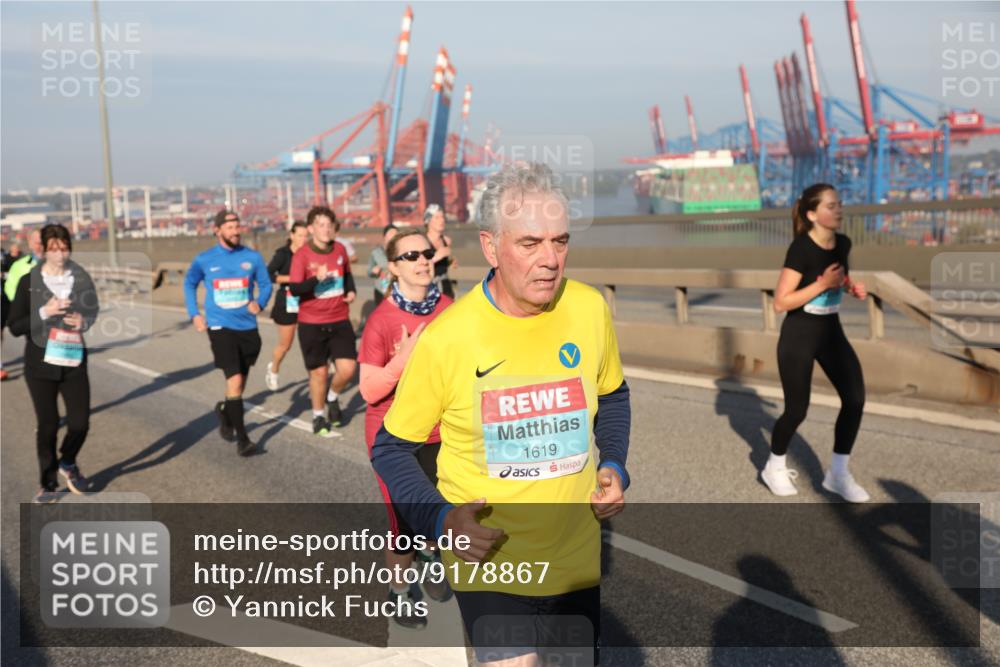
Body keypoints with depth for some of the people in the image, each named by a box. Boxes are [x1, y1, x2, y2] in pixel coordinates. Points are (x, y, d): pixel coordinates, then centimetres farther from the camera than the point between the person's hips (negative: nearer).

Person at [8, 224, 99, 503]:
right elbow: (15, 327, -7)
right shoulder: (29, 282, -6)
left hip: (74, 362, 2)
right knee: (48, 425, 5)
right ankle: (48, 483, 23)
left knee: (80, 423, -2)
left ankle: (68, 464, 30)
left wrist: (84, 321, -7)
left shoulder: (81, 278, -1)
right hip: (40, 364, -1)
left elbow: (94, 310, 15)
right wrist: (44, 312, -21)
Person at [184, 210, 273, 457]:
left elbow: (265, 284, 9)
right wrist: (194, 314, 6)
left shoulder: (252, 257, -1)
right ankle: (242, 439, -9)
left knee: (240, 382, 15)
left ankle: (225, 410, 48)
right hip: (220, 327, -3)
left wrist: (259, 302, -12)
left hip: (248, 327, 3)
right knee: (235, 380, -15)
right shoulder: (204, 260, -1)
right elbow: (189, 284, 15)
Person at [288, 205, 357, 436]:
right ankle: (318, 416, 29)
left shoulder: (340, 250, 3)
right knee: (319, 372, 7)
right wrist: (316, 279, -34)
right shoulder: (302, 255, -11)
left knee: (348, 368, -8)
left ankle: (333, 398, 25)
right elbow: (294, 288, -20)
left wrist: (351, 291, 5)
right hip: (311, 323, -3)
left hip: (340, 320, 3)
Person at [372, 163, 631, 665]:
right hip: (490, 564, -4)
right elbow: (391, 448, -5)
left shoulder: (589, 308, -7)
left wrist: (614, 466, -3)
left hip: (579, 564, 4)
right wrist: (438, 519, -19)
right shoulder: (446, 338, -18)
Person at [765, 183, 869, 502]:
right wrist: (823, 284, -27)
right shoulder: (801, 249, -21)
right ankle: (774, 468, 28)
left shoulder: (843, 243, 0)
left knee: (855, 398, -6)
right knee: (796, 409, 2)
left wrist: (852, 287, -2)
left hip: (831, 331, 6)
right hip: (799, 335, -6)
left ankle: (838, 473, 9)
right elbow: (780, 302, -22)